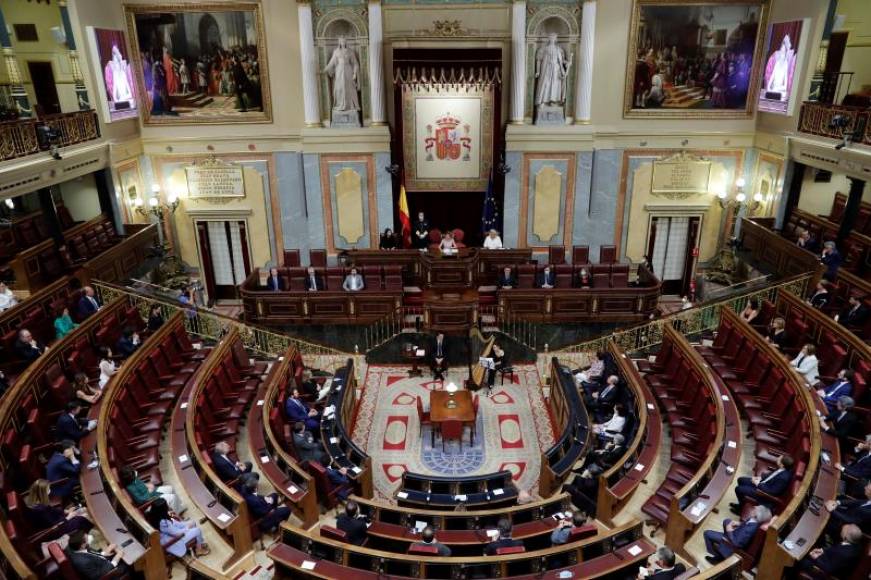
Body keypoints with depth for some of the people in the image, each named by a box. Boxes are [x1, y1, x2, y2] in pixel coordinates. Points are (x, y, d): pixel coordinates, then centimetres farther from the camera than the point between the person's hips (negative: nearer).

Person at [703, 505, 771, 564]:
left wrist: (729, 532, -22)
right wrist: (739, 523, -7)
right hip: (738, 533, 8)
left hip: (733, 541, -8)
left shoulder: (750, 529, -44)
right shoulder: (757, 519, -22)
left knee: (707, 533, 1)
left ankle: (717, 555, 23)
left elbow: (737, 543, -31)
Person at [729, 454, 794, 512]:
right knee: (741, 480, 15)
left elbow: (772, 492, -28)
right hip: (763, 482, 9)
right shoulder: (781, 468, -11)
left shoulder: (784, 478, -35)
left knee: (738, 489, -9)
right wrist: (760, 477, -1)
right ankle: (742, 504, 29)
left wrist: (758, 484, -21)